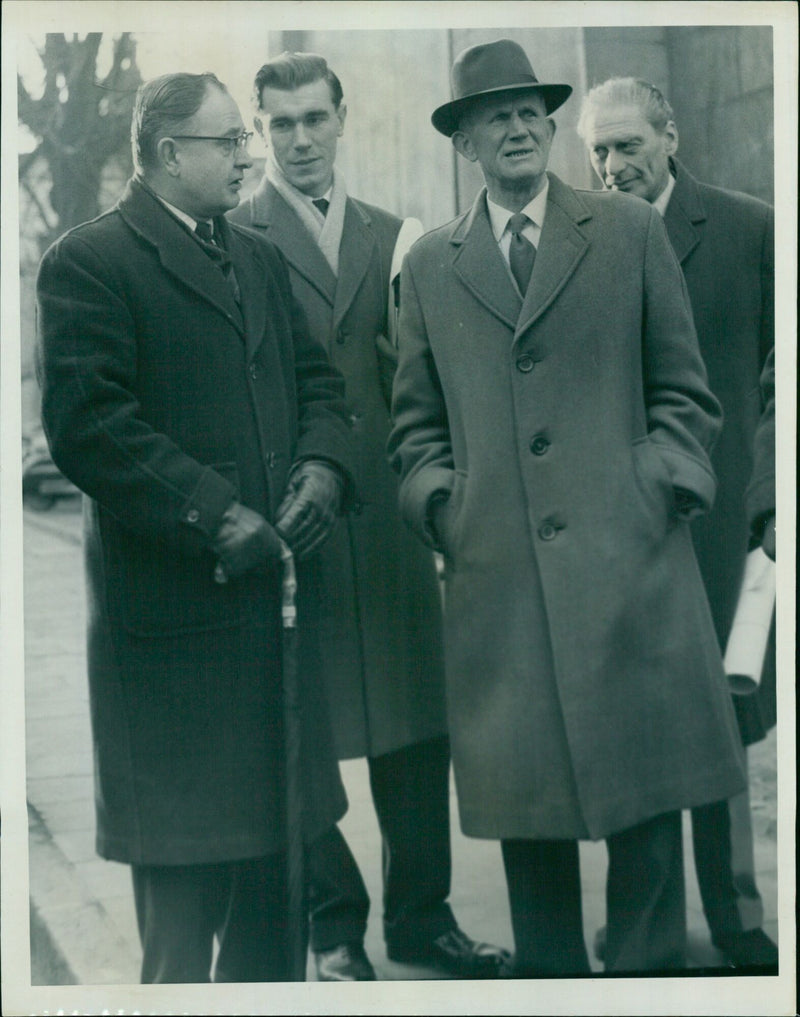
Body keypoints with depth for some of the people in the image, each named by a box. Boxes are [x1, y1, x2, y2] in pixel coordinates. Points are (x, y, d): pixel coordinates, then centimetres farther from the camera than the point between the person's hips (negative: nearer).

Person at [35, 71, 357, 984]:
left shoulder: (258, 258, 18)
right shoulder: (89, 261, -7)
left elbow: (316, 379, 17)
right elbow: (88, 422, -16)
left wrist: (322, 465, -4)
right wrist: (214, 515, -19)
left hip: (272, 591, 7)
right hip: (173, 606, -7)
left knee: (271, 835, 16)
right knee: (185, 864, 2)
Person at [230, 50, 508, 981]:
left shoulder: (391, 235, 16)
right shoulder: (234, 236, 0)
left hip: (387, 510, 5)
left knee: (418, 718, 9)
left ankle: (419, 914, 23)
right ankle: (333, 929, 18)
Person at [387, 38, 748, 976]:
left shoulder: (631, 233, 10)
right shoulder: (428, 265, 14)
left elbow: (683, 392, 10)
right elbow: (416, 422, 17)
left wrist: (660, 485, -3)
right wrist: (439, 502, 1)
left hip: (626, 557, -1)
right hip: (497, 572, 1)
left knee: (643, 788, 1)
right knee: (524, 796, 6)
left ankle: (645, 975, 16)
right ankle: (547, 977, 21)